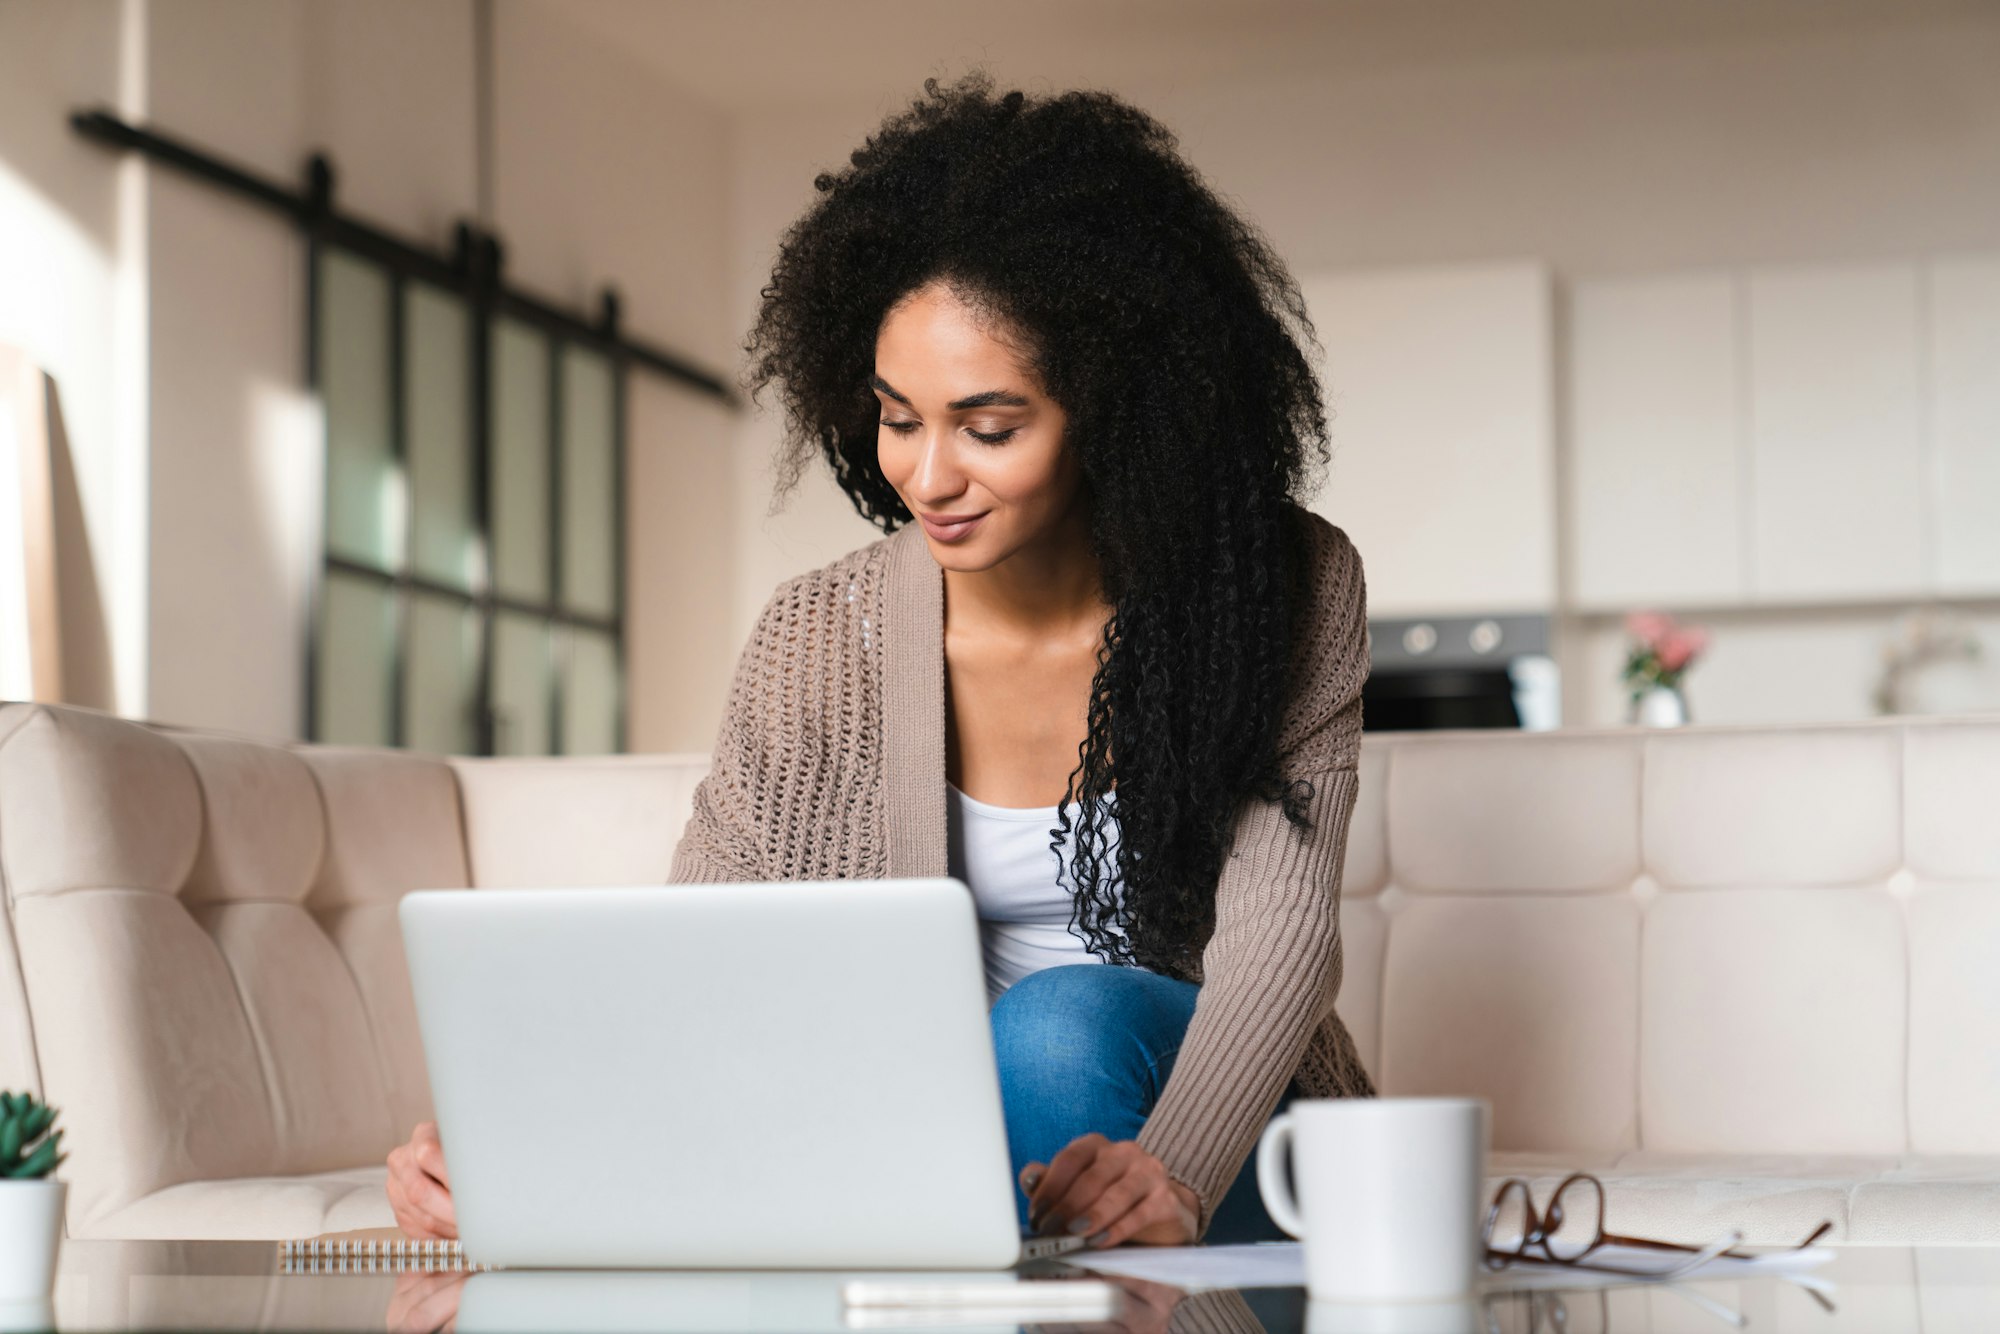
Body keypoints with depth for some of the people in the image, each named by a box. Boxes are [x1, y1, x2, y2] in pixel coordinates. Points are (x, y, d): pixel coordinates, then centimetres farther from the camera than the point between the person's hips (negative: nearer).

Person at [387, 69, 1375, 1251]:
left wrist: (1172, 1174, -38)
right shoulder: (819, 645, -5)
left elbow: (1281, 930, -17)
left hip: (1214, 1122, 0)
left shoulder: (1293, 594, -9)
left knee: (1066, 1018, -32)